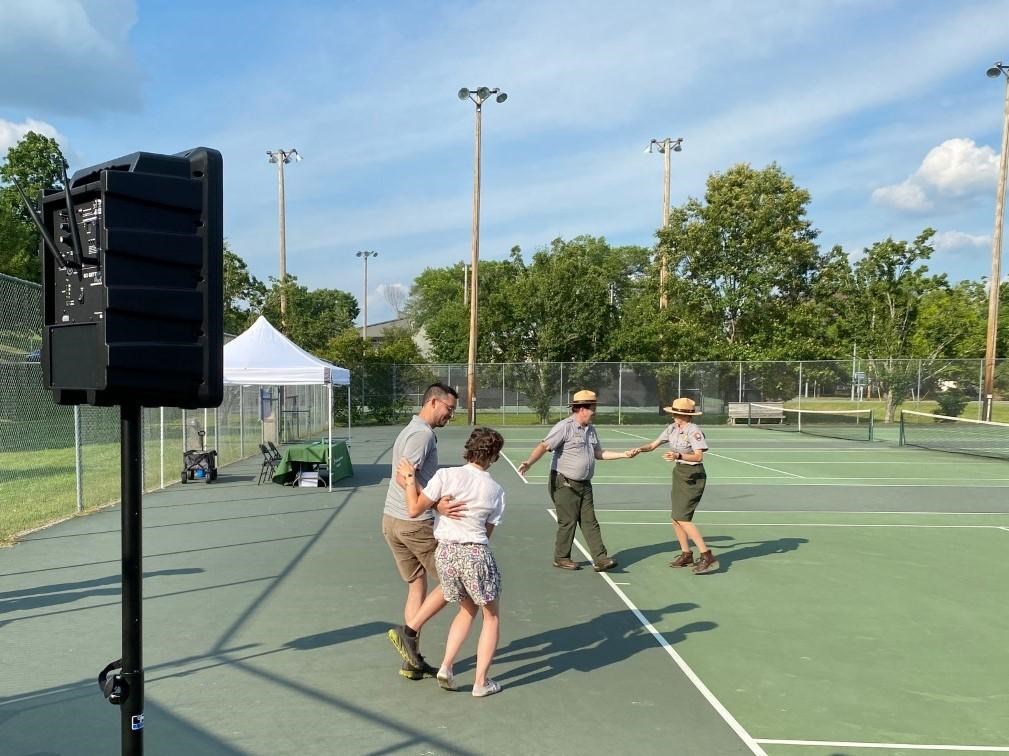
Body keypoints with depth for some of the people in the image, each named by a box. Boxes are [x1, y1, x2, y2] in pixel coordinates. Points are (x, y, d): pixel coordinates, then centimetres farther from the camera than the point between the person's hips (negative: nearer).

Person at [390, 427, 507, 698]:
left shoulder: (447, 475, -6)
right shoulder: (496, 491, 0)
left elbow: (415, 509, -8)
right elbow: (487, 531, 6)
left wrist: (409, 479, 3)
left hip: (445, 551, 2)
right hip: (476, 553, -2)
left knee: (467, 609, 25)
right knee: (491, 616, 17)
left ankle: (446, 667, 16)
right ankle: (481, 682, 15)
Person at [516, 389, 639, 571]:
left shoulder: (591, 429, 13)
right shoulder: (564, 427, -13)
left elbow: (599, 453, 24)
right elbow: (544, 446, -22)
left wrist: (624, 454, 21)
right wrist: (528, 462, -38)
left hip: (584, 484, 7)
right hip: (564, 484, -7)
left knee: (590, 522, 6)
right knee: (568, 521, 0)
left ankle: (600, 559, 6)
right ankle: (561, 558, 16)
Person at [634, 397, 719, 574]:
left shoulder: (694, 431, -18)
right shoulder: (672, 428, 5)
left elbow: (699, 456, -24)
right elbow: (653, 445, 10)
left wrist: (679, 456, -37)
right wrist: (641, 449, -8)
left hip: (693, 476, -8)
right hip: (679, 473, 8)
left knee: (682, 518, -14)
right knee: (676, 518, 12)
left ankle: (707, 556, -9)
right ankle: (686, 555, 27)